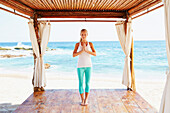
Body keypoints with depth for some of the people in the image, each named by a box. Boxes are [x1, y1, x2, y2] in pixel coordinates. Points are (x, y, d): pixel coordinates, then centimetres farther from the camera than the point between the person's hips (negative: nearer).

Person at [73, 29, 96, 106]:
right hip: (80, 66, 0)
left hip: (88, 66, 1)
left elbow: (95, 54, -7)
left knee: (87, 83, 5)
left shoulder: (90, 44, 3)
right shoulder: (77, 44, 1)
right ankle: (82, 100, 18)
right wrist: (82, 51, -20)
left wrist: (86, 50, -20)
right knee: (81, 83, 3)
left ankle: (86, 100, 18)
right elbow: (73, 55, -8)